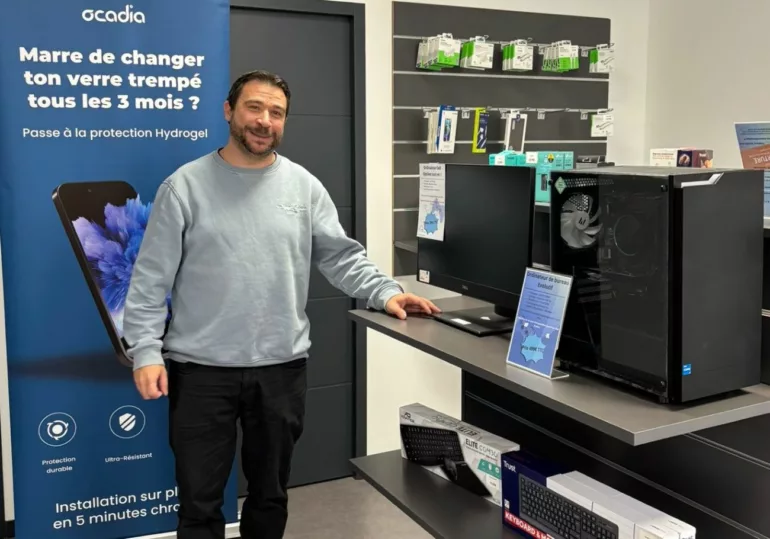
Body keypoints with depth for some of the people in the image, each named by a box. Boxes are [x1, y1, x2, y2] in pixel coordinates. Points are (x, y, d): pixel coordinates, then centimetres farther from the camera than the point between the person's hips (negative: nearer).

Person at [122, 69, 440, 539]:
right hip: (201, 371, -2)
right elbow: (151, 280, -4)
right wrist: (146, 352, -11)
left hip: (282, 369, 3)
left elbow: (342, 256, 4)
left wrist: (386, 292, -11)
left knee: (270, 494, 18)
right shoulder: (185, 186, -3)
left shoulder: (305, 187, 4)